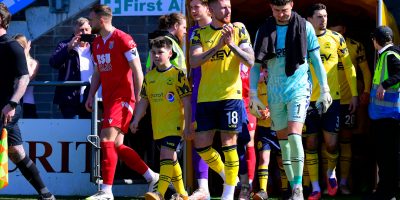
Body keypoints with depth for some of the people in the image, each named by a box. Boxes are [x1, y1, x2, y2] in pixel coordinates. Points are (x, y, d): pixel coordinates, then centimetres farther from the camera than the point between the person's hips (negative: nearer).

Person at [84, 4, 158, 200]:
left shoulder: (123, 39, -11)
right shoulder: (97, 43, 14)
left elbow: (137, 71, -12)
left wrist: (138, 98, -15)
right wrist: (91, 96, 12)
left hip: (123, 96, -9)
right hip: (108, 98, 9)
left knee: (107, 139, -17)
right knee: (116, 145, 8)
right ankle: (151, 176, 20)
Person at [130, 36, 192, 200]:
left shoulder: (177, 74, -7)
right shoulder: (149, 77, 10)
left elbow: (187, 102, -8)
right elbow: (143, 101, 15)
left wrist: (187, 126, -11)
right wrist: (136, 120, 3)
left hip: (174, 125, -7)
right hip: (158, 126, 7)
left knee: (166, 156, -18)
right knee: (171, 158, 14)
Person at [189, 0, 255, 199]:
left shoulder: (238, 30, 4)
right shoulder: (200, 33, 6)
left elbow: (250, 61, -4)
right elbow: (194, 61, -9)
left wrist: (232, 44, -17)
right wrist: (218, 46, -20)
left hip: (230, 95, -3)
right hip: (205, 98, 3)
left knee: (228, 143, -5)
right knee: (201, 144, 2)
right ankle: (227, 176, 24)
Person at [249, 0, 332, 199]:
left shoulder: (304, 27, -1)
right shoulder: (264, 31, 5)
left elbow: (316, 60, 4)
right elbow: (255, 65, 8)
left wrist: (324, 90, 2)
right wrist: (253, 95, 3)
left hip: (298, 89, -3)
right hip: (275, 93, 3)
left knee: (294, 136, -19)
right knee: (283, 142, 6)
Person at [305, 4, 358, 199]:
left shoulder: (336, 38, 2)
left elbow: (349, 66, 8)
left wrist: (354, 94, 6)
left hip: (332, 98, 0)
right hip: (309, 99, 0)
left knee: (331, 144, -4)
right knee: (311, 143, 3)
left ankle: (331, 172, 26)